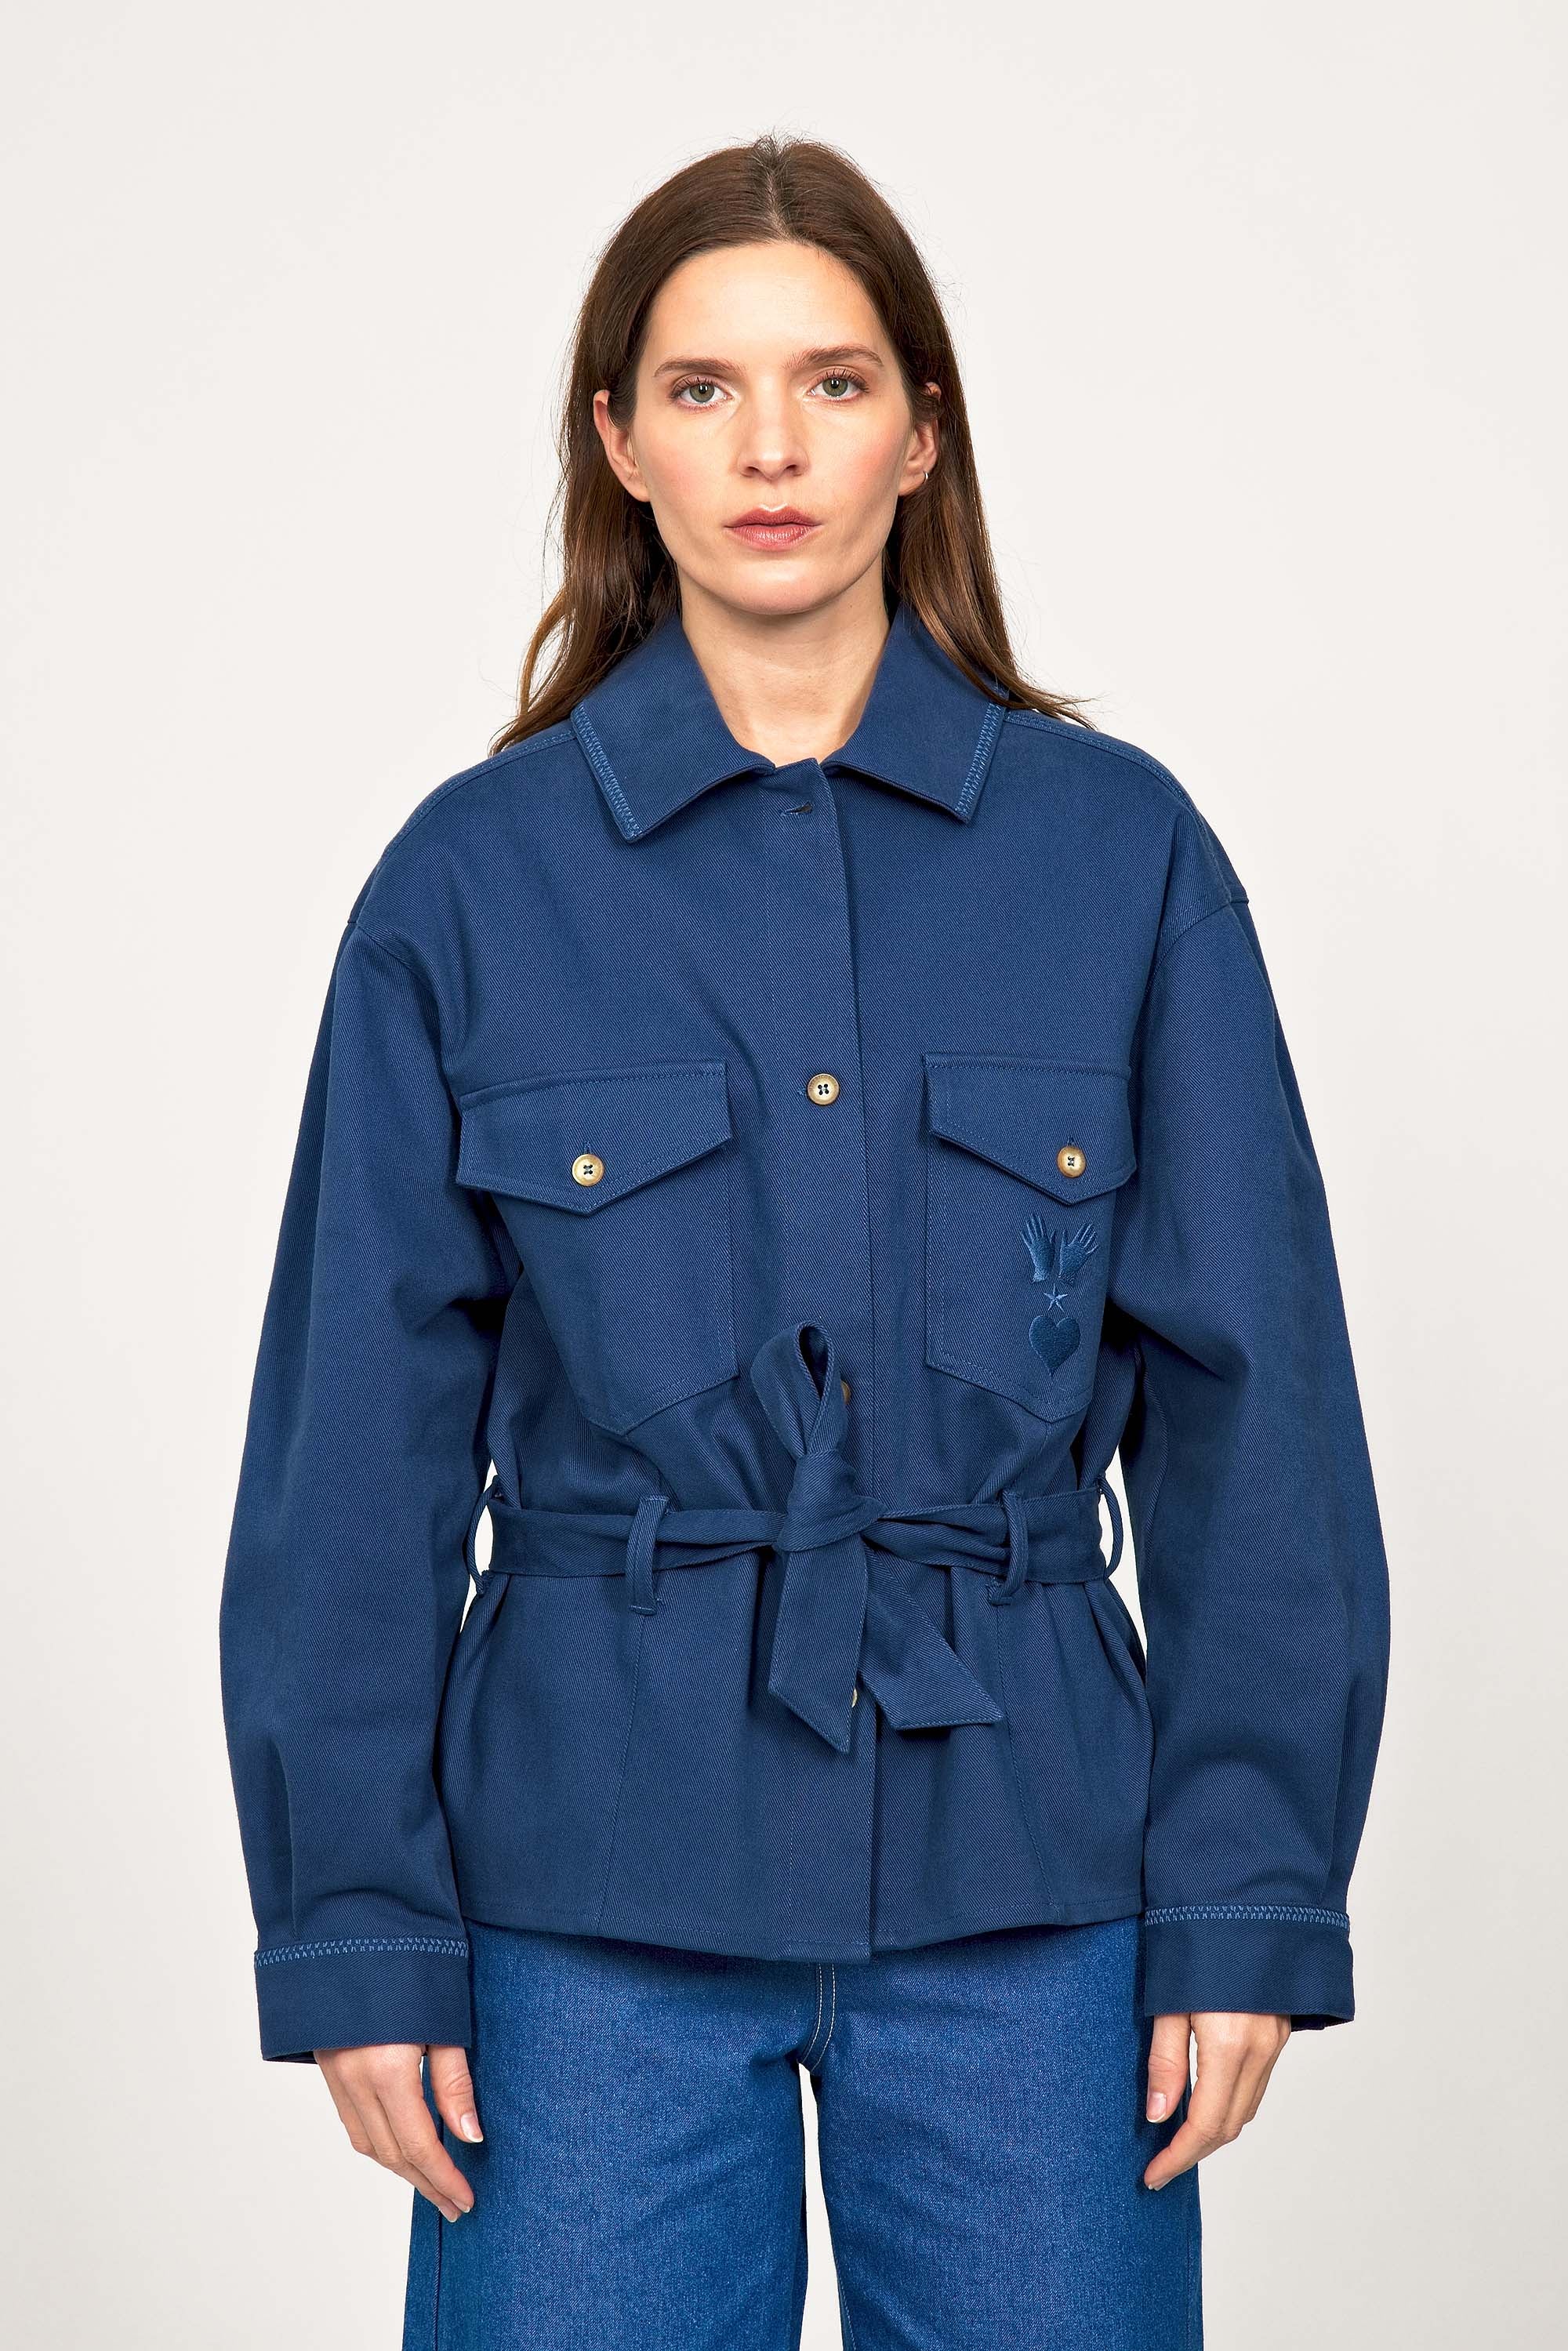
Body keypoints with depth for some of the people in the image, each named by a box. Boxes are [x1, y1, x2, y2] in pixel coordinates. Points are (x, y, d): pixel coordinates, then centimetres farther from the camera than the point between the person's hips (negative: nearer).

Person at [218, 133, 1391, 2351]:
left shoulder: (1121, 854, 2)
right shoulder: (477, 878, 1)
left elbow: (1252, 1404, 2)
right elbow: (360, 1440, 2)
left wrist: (1254, 1898, -2)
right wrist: (356, 1925, -1)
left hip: (1023, 1860, 1)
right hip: (596, 1871, 0)